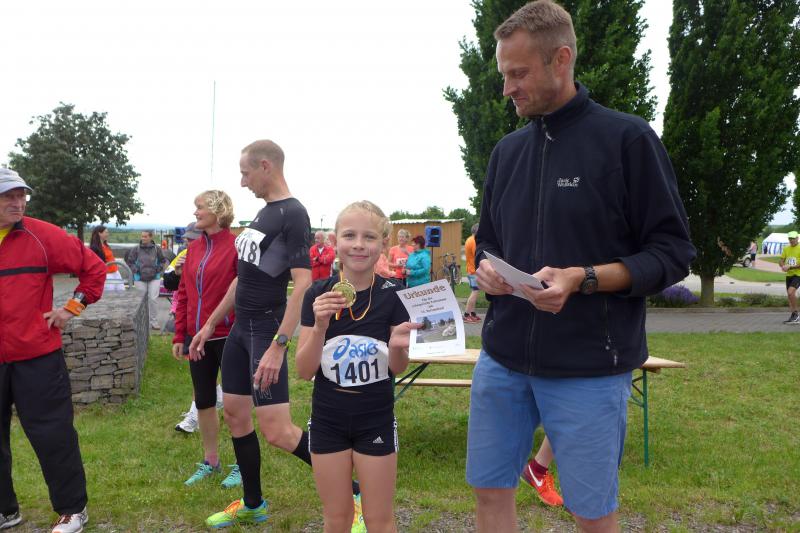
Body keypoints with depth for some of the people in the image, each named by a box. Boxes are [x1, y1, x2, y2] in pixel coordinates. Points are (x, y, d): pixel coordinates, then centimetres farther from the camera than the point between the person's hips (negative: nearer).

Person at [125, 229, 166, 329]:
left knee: (153, 299, -6)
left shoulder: (157, 249, 0)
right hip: (140, 279, 0)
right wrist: (135, 270, -5)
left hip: (154, 278, 0)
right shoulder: (136, 249, -2)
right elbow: (129, 261, 7)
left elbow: (163, 261, 12)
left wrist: (158, 269, -1)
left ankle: (154, 322, 5)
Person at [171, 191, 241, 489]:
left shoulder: (236, 246, -12)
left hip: (227, 337, -7)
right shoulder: (194, 248, 9)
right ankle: (210, 461, 32)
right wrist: (179, 335, 10)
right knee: (203, 400, 15)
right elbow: (184, 294, 12)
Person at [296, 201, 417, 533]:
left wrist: (397, 346, -25)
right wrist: (320, 327, -26)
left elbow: (398, 368, -2)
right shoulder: (319, 294, -8)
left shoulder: (393, 294, -10)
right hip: (327, 420, 1)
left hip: (376, 420, -1)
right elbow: (304, 371, -9)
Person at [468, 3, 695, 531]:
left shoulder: (628, 138, -6)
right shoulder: (507, 150, 10)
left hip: (590, 367, -5)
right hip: (503, 357, 5)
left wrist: (583, 279, -20)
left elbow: (673, 252, -6)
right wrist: (487, 270, -4)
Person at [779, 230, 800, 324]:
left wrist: (790, 267, -20)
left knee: (791, 292, -24)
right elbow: (781, 260, 8)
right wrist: (783, 266, -12)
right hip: (789, 275, 7)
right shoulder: (786, 249, 9)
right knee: (790, 295, 9)